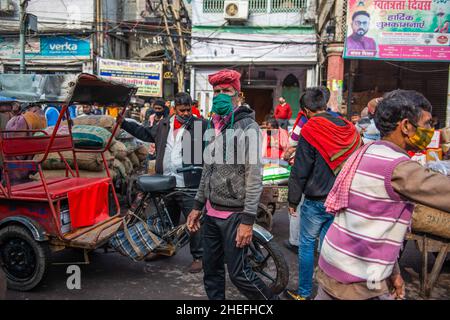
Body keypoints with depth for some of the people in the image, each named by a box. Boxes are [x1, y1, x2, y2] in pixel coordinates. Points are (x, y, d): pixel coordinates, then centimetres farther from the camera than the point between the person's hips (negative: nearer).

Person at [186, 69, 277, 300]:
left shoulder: (247, 127, -11)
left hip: (234, 214, -7)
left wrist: (248, 220, -20)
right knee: (211, 271, 14)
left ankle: (271, 299, 22)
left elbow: (254, 177, -16)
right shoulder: (214, 126, 12)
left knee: (239, 274, -1)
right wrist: (198, 206, 16)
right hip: (212, 213, 7)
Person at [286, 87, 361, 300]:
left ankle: (304, 294, 21)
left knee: (306, 244, 10)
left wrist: (293, 200, -2)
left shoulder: (310, 131, -14)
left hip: (316, 201, -5)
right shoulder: (350, 130, 3)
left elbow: (299, 171, -12)